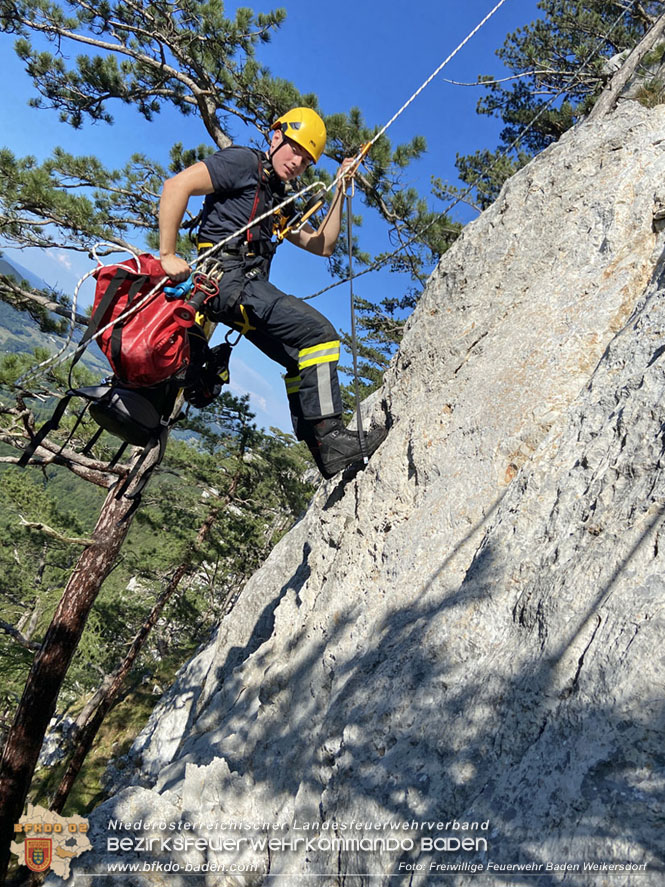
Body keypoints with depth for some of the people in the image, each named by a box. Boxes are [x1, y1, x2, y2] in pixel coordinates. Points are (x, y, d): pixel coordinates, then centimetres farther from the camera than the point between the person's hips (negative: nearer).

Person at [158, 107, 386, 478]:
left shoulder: (280, 202, 27)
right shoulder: (244, 162, 2)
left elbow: (322, 245, 25)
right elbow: (177, 185, -10)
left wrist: (340, 192, 19)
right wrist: (168, 255, -17)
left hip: (247, 286, 9)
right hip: (227, 277, -9)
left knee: (302, 356, 10)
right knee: (319, 333, -18)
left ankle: (321, 446, 10)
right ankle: (329, 436, -18)